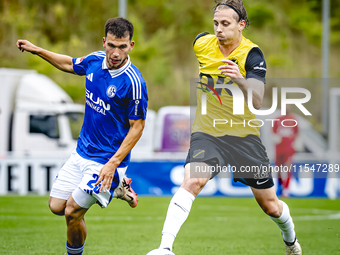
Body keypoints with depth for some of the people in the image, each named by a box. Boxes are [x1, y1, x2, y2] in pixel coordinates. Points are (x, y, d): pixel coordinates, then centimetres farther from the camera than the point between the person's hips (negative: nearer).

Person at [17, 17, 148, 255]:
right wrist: (38, 51, 19)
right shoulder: (95, 60, -3)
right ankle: (116, 187, 27)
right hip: (82, 153, 7)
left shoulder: (133, 82, -23)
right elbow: (70, 64, 21)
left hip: (108, 159, -7)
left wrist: (113, 164, -23)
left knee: (73, 212, -8)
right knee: (56, 206, 11)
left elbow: (137, 127, -17)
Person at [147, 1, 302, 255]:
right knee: (192, 181, -28)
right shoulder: (202, 43, -5)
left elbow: (258, 101, -28)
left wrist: (240, 80, -46)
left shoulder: (252, 55, -16)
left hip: (243, 134, -1)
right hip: (206, 131, 1)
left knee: (270, 205, 9)